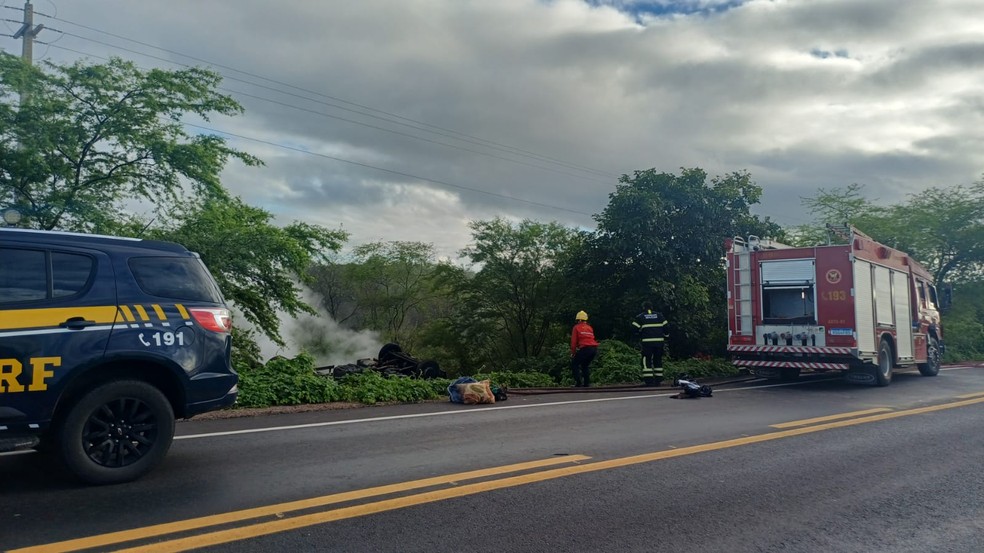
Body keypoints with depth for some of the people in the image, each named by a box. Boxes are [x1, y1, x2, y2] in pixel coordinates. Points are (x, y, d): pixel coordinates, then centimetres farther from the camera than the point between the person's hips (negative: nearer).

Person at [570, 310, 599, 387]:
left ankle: (578, 383, -5)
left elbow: (573, 341, 3)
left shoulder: (576, 327, 7)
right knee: (585, 365, 25)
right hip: (594, 348, 6)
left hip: (585, 348, -6)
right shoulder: (590, 328, 24)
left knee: (574, 364, 8)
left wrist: (573, 353, 12)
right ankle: (587, 383, 18)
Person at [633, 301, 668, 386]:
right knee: (658, 360, 13)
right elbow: (665, 327, 10)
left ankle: (648, 380, -10)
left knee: (646, 361, -1)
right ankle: (658, 380, 12)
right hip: (659, 341, 3)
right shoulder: (659, 315, 12)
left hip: (647, 342, -3)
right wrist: (665, 336, 24)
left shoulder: (639, 317, 2)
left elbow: (636, 330, -1)